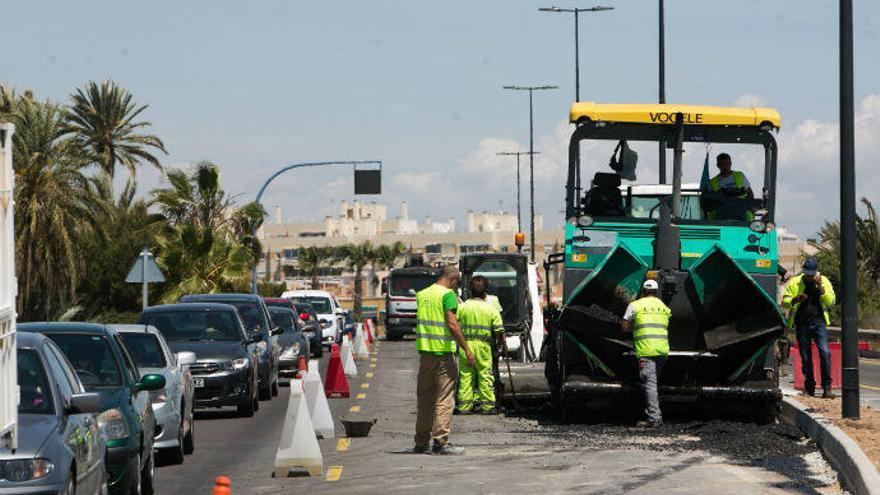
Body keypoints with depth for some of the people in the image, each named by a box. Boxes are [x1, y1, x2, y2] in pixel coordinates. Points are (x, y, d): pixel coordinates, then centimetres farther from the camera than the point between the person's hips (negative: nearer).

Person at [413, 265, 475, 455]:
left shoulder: (422, 294, 13)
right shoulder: (448, 295, -10)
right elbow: (452, 324, -18)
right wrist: (466, 349, -15)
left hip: (425, 351, 7)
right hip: (443, 352, -7)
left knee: (425, 399, 13)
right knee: (444, 400, -3)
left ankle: (421, 442, 15)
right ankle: (441, 442, -7)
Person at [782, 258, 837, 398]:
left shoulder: (824, 281, 5)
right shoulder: (794, 282, 4)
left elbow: (831, 302, -1)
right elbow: (785, 302, 4)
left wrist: (821, 288, -14)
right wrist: (795, 299, -16)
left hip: (818, 323, -1)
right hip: (802, 324, 1)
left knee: (825, 353, -16)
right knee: (805, 358, 6)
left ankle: (827, 387, -13)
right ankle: (809, 387, 19)